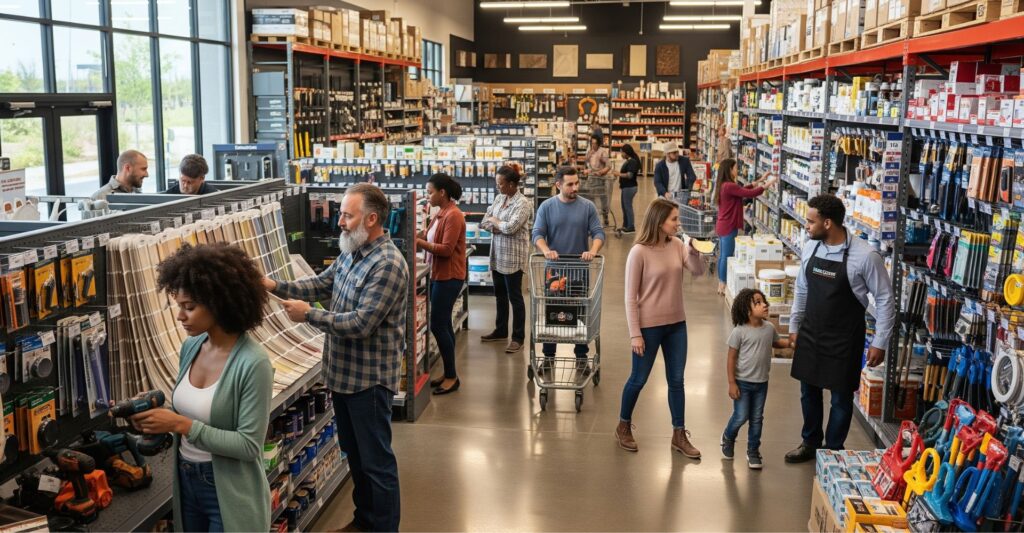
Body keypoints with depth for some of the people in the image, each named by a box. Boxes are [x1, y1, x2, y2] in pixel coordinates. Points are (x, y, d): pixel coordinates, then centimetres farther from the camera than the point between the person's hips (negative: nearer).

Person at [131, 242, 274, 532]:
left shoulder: (253, 363, -23)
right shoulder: (191, 346, -1)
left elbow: (249, 445, -22)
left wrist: (180, 425, -26)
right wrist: (160, 416, -8)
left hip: (229, 492, -6)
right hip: (186, 480, 7)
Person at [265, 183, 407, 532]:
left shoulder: (388, 264, -23)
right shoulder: (351, 253, 6)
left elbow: (361, 323, -27)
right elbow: (322, 284, 15)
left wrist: (308, 315, -20)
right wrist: (276, 286, 1)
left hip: (369, 378, -9)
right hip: (343, 372, 9)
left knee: (376, 460, 4)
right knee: (354, 453, 21)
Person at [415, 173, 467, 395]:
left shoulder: (453, 215, -17)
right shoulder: (441, 213, 13)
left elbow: (446, 249, -22)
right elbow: (432, 240, 13)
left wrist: (419, 242, -22)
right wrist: (417, 237, -2)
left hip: (448, 277, -10)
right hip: (440, 275, 10)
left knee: (437, 325, -6)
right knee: (443, 324, 13)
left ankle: (452, 377, 3)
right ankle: (448, 374, 21)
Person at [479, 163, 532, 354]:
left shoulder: (522, 203, -16)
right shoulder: (499, 198, 8)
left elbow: (510, 227, -25)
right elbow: (484, 223, 6)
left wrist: (494, 221, -7)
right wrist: (501, 227, -13)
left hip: (513, 256, -8)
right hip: (497, 254, 8)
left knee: (514, 297, 0)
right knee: (500, 295, 18)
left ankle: (518, 337, 9)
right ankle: (501, 331, 32)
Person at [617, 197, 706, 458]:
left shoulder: (677, 245, 0)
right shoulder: (639, 252, -17)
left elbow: (698, 271, -2)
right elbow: (630, 297, -14)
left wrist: (693, 252, -21)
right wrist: (634, 334, -14)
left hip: (676, 324, 5)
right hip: (649, 326, -5)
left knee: (676, 380, 12)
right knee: (639, 379, 9)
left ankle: (679, 435, 24)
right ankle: (623, 427, 30)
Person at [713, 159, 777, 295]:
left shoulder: (724, 185, 9)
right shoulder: (729, 186, -22)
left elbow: (742, 190, 17)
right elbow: (750, 193, -22)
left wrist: (759, 181, 17)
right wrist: (768, 184, -10)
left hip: (723, 226, 10)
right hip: (728, 227, -10)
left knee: (723, 256, 15)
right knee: (727, 256, -2)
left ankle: (721, 285, 22)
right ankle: (723, 286, 4)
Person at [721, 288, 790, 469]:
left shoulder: (769, 328, -2)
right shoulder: (739, 332, -17)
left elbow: (776, 342, 20)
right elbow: (731, 358, -12)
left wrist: (791, 342, 1)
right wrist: (731, 383, -14)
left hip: (762, 383, 5)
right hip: (743, 382, -4)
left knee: (757, 418, 12)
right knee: (741, 416, 1)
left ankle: (753, 451, 25)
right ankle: (728, 438, 31)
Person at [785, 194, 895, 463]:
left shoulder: (865, 256, -19)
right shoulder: (810, 248, -3)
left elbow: (885, 300, -11)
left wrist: (879, 343, -10)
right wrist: (794, 326, 14)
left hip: (844, 339, -5)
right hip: (810, 332, 5)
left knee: (840, 396, 9)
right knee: (808, 389, 16)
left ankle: (833, 450, 28)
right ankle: (810, 442, 36)